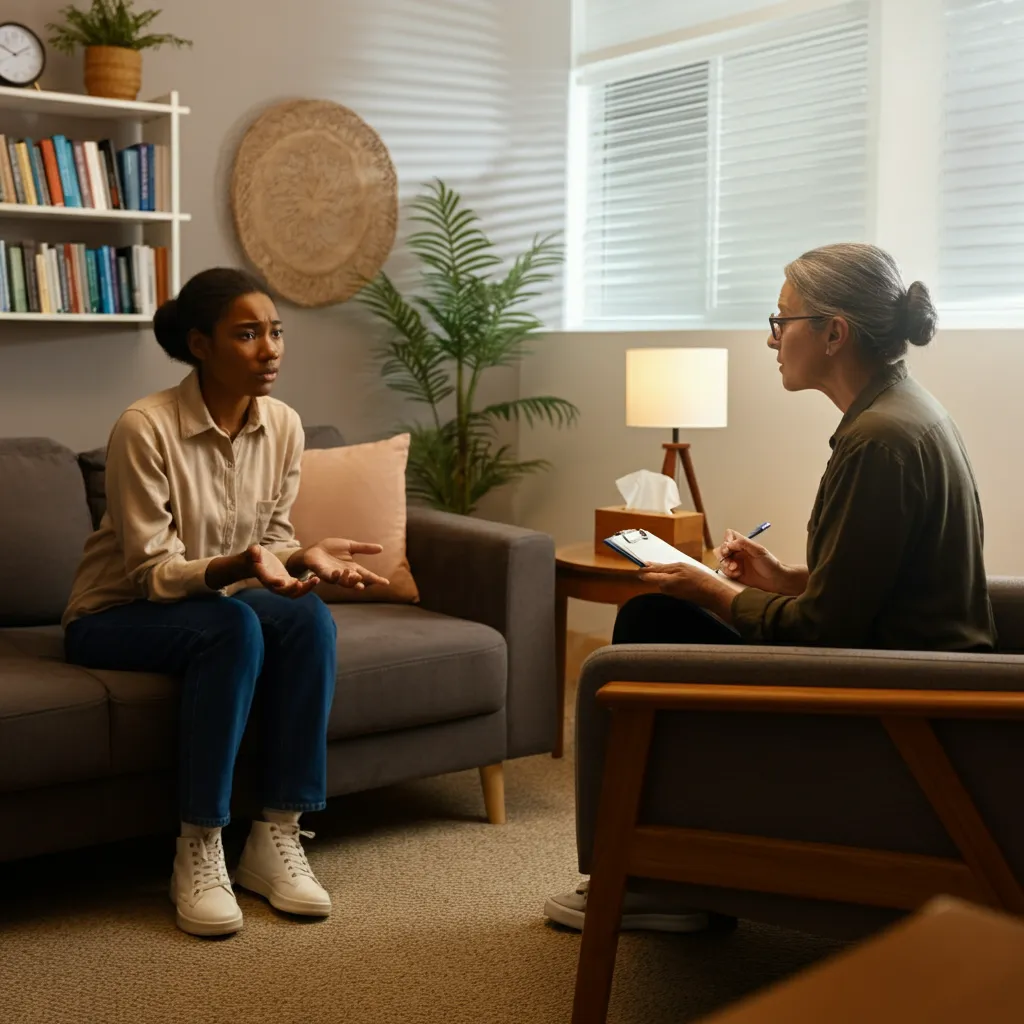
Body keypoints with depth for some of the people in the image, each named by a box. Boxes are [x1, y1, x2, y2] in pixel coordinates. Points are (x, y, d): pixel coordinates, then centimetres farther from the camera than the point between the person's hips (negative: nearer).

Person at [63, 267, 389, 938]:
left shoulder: (283, 426, -5)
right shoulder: (146, 428, -23)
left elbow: (271, 541, 1)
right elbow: (152, 573, -22)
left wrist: (303, 558, -22)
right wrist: (239, 567, -40)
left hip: (217, 603, 5)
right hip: (117, 616, -5)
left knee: (310, 618, -26)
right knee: (234, 625, -35)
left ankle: (277, 839, -19)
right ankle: (199, 853, -24)